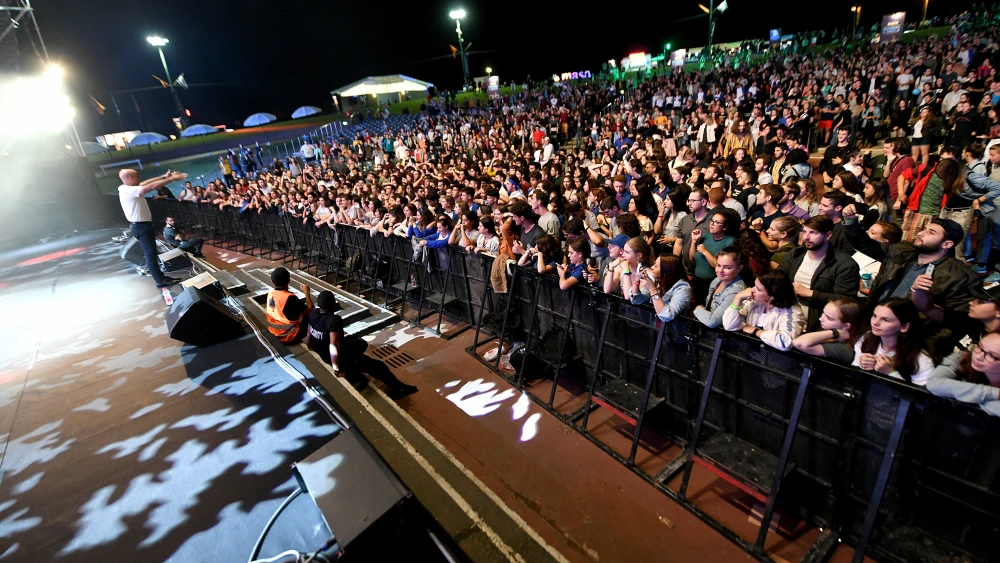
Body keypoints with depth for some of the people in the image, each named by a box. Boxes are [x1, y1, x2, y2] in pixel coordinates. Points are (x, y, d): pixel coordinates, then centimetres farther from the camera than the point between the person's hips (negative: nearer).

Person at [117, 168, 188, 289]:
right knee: (151, 254, -7)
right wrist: (172, 179, -23)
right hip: (141, 226, -11)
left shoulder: (125, 189, 8)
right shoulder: (130, 191, -22)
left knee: (149, 253, 16)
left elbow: (146, 183, 12)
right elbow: (152, 186, -26)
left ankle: (158, 275, 24)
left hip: (139, 226, 11)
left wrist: (164, 176, 9)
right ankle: (161, 280, -3)